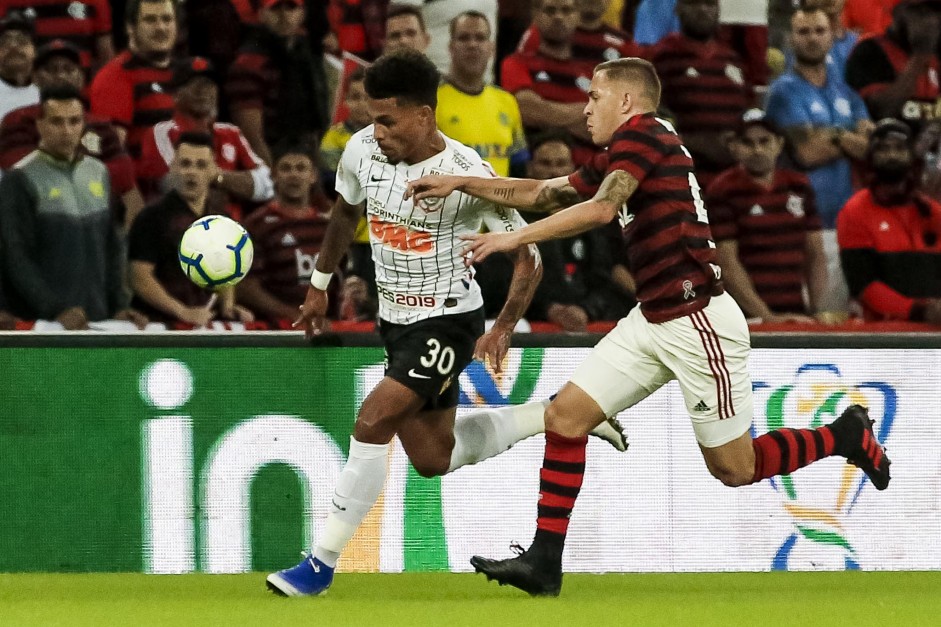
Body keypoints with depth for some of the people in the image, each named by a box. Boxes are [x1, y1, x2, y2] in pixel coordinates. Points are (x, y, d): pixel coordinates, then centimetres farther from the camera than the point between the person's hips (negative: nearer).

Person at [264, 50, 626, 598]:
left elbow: (528, 255, -16)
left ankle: (323, 563, -14)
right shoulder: (363, 151, -6)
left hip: (448, 321, -8)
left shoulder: (465, 174, -23)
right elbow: (346, 212, 17)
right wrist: (320, 285, 23)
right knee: (434, 459, 14)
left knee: (373, 422, -22)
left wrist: (504, 328, -26)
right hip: (397, 322, 8)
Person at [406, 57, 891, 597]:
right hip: (652, 320, 9)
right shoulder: (620, 159, 16)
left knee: (733, 467, 0)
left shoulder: (641, 133, -12)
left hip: (697, 320, -9)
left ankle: (847, 435, 21)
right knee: (566, 415, -2)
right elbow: (542, 193, 23)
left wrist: (513, 238, -25)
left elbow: (600, 209, -26)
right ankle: (544, 564, 0)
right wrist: (461, 184, 16)